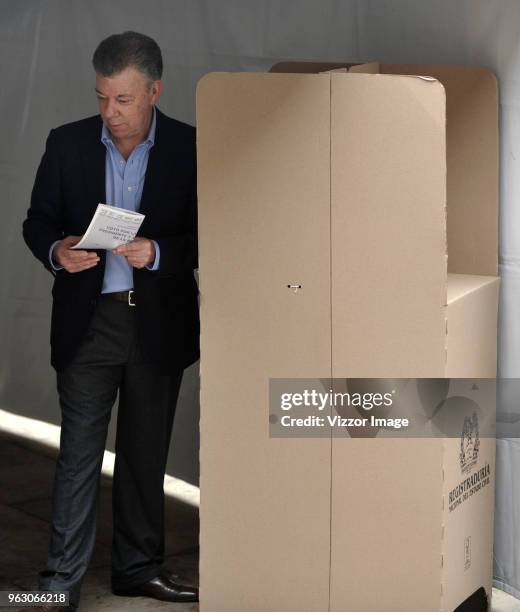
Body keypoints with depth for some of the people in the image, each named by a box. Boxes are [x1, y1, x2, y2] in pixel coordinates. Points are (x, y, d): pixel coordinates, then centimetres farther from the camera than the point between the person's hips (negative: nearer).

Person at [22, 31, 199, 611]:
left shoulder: (189, 148, -3)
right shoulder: (66, 144, 1)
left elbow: (205, 236, -3)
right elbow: (37, 221, 6)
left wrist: (158, 253, -21)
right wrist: (56, 252, -16)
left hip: (159, 323, 1)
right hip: (87, 320, 0)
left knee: (146, 451, 12)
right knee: (79, 453, -1)